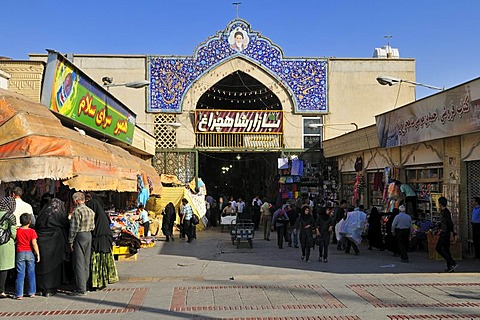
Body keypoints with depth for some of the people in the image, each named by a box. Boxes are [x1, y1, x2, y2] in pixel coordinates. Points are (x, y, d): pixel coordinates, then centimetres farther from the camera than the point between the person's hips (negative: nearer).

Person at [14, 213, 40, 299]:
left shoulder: (17, 231, -2)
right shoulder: (32, 231, -8)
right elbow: (34, 244, -10)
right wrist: (37, 254, -4)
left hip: (20, 253, 1)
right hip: (30, 253, -1)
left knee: (20, 274, 4)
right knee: (31, 273, 9)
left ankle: (19, 294, 3)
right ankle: (31, 292, 14)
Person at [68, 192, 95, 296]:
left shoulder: (77, 211, -13)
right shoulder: (91, 211, 11)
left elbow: (74, 228, -14)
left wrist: (70, 241, -8)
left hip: (79, 236, -8)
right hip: (89, 236, 8)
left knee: (79, 263, -3)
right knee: (86, 262, 13)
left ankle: (81, 289, -2)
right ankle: (84, 285, 20)